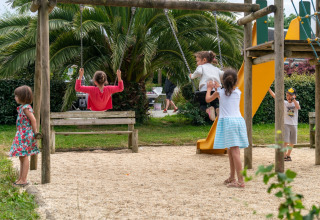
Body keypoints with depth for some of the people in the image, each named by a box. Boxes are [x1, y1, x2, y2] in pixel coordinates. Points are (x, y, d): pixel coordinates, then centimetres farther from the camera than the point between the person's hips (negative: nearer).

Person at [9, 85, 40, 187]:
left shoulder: (26, 107, -17)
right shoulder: (22, 107, 13)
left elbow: (33, 120, -18)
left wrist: (35, 133, -12)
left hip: (25, 135, -10)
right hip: (21, 135, 10)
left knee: (24, 156, -5)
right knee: (21, 157, 14)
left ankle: (23, 180, 0)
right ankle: (21, 178, 22)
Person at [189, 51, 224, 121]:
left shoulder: (201, 66, 15)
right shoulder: (216, 68, 28)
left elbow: (198, 72, -5)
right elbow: (223, 74, 17)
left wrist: (192, 76, 12)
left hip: (205, 89, -4)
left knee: (202, 104, 16)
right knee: (215, 104, 23)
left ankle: (208, 109, -21)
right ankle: (218, 108, -16)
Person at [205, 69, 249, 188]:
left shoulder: (220, 92, 1)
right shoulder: (238, 92, 11)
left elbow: (208, 99, 18)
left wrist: (209, 88, 34)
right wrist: (218, 88, 42)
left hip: (227, 121, -5)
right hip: (239, 120, 5)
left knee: (234, 151, -11)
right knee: (231, 151, 16)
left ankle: (241, 181, -16)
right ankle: (232, 178, 25)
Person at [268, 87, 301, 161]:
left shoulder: (296, 102, 7)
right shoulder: (284, 103, 1)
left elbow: (298, 107, -17)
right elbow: (274, 96, -8)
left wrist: (293, 99, -18)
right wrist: (269, 89, -18)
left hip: (294, 125, 3)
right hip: (286, 124, -3)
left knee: (292, 142, 10)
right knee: (285, 141, -13)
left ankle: (288, 155, 24)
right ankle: (284, 156, -7)